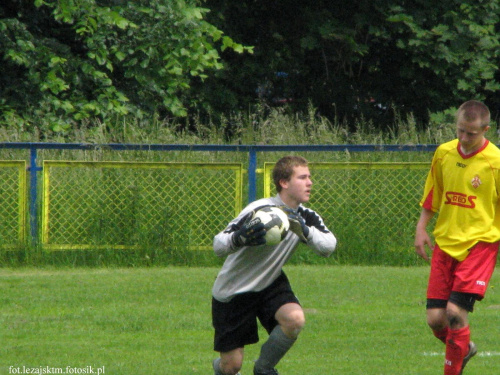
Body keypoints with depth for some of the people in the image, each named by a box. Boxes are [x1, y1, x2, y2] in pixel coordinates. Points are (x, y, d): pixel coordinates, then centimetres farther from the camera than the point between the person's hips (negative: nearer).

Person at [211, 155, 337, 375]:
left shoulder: (305, 217, -7)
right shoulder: (259, 211, -25)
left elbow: (328, 246, -20)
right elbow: (218, 245, -30)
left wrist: (305, 231, -39)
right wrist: (238, 239, -53)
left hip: (270, 284, 5)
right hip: (232, 291, -5)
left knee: (295, 319, -27)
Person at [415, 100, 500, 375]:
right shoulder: (443, 153, 5)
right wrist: (421, 228, 10)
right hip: (445, 242, 5)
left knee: (456, 312, -17)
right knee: (435, 318, 0)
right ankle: (464, 349, 31)